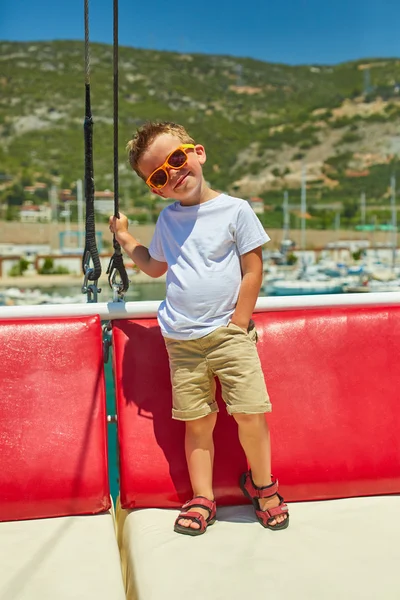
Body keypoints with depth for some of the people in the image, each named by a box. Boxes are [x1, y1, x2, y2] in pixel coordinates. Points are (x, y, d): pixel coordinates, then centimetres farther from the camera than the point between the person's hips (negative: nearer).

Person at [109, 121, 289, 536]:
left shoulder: (235, 210, -3)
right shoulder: (167, 219, 12)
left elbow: (252, 271, -4)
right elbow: (155, 267, 27)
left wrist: (237, 324, -7)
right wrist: (126, 240, 20)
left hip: (229, 334, -3)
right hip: (182, 342, 4)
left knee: (250, 413, -6)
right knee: (197, 422, 6)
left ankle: (262, 484, 19)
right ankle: (202, 498, 19)